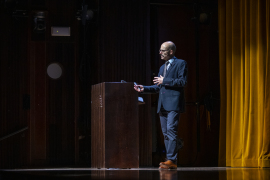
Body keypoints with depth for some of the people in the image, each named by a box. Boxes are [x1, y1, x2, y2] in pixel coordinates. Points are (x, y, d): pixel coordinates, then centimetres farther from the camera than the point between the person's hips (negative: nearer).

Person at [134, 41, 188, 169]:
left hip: (174, 103, -8)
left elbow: (183, 81, -12)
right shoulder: (162, 67, 25)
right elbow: (158, 87, 25)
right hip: (163, 105, 8)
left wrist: (165, 81, -11)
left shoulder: (181, 64, 0)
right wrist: (144, 89, 10)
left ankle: (171, 160, -16)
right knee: (165, 133, 7)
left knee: (171, 130, -14)